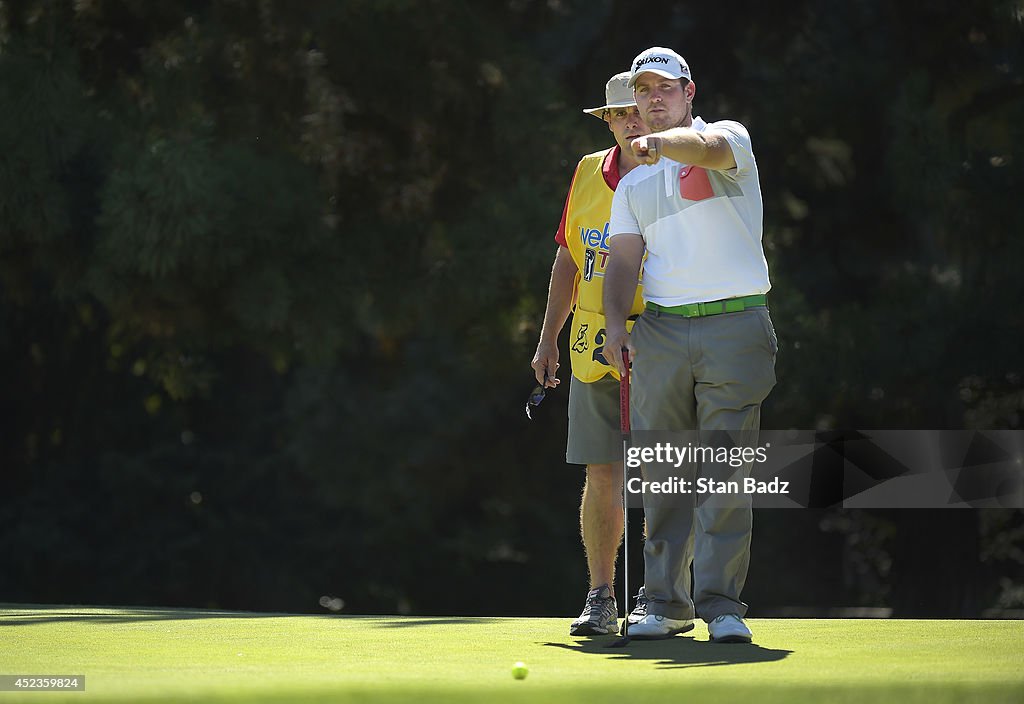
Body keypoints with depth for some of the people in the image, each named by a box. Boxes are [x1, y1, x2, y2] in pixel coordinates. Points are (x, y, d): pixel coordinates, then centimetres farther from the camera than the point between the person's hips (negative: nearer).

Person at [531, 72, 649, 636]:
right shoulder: (588, 174, 12)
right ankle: (601, 600, 11)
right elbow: (568, 259, 19)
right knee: (601, 475, 4)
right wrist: (548, 340, 16)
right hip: (592, 351, 4)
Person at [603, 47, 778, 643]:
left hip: (735, 324, -4)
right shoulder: (633, 184, 18)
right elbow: (624, 259, 10)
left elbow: (706, 147, -20)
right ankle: (666, 603, 7)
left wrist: (661, 142, -39)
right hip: (661, 329, 4)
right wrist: (616, 322, -7)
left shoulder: (730, 138, 5)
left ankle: (722, 604, -3)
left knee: (726, 472, -6)